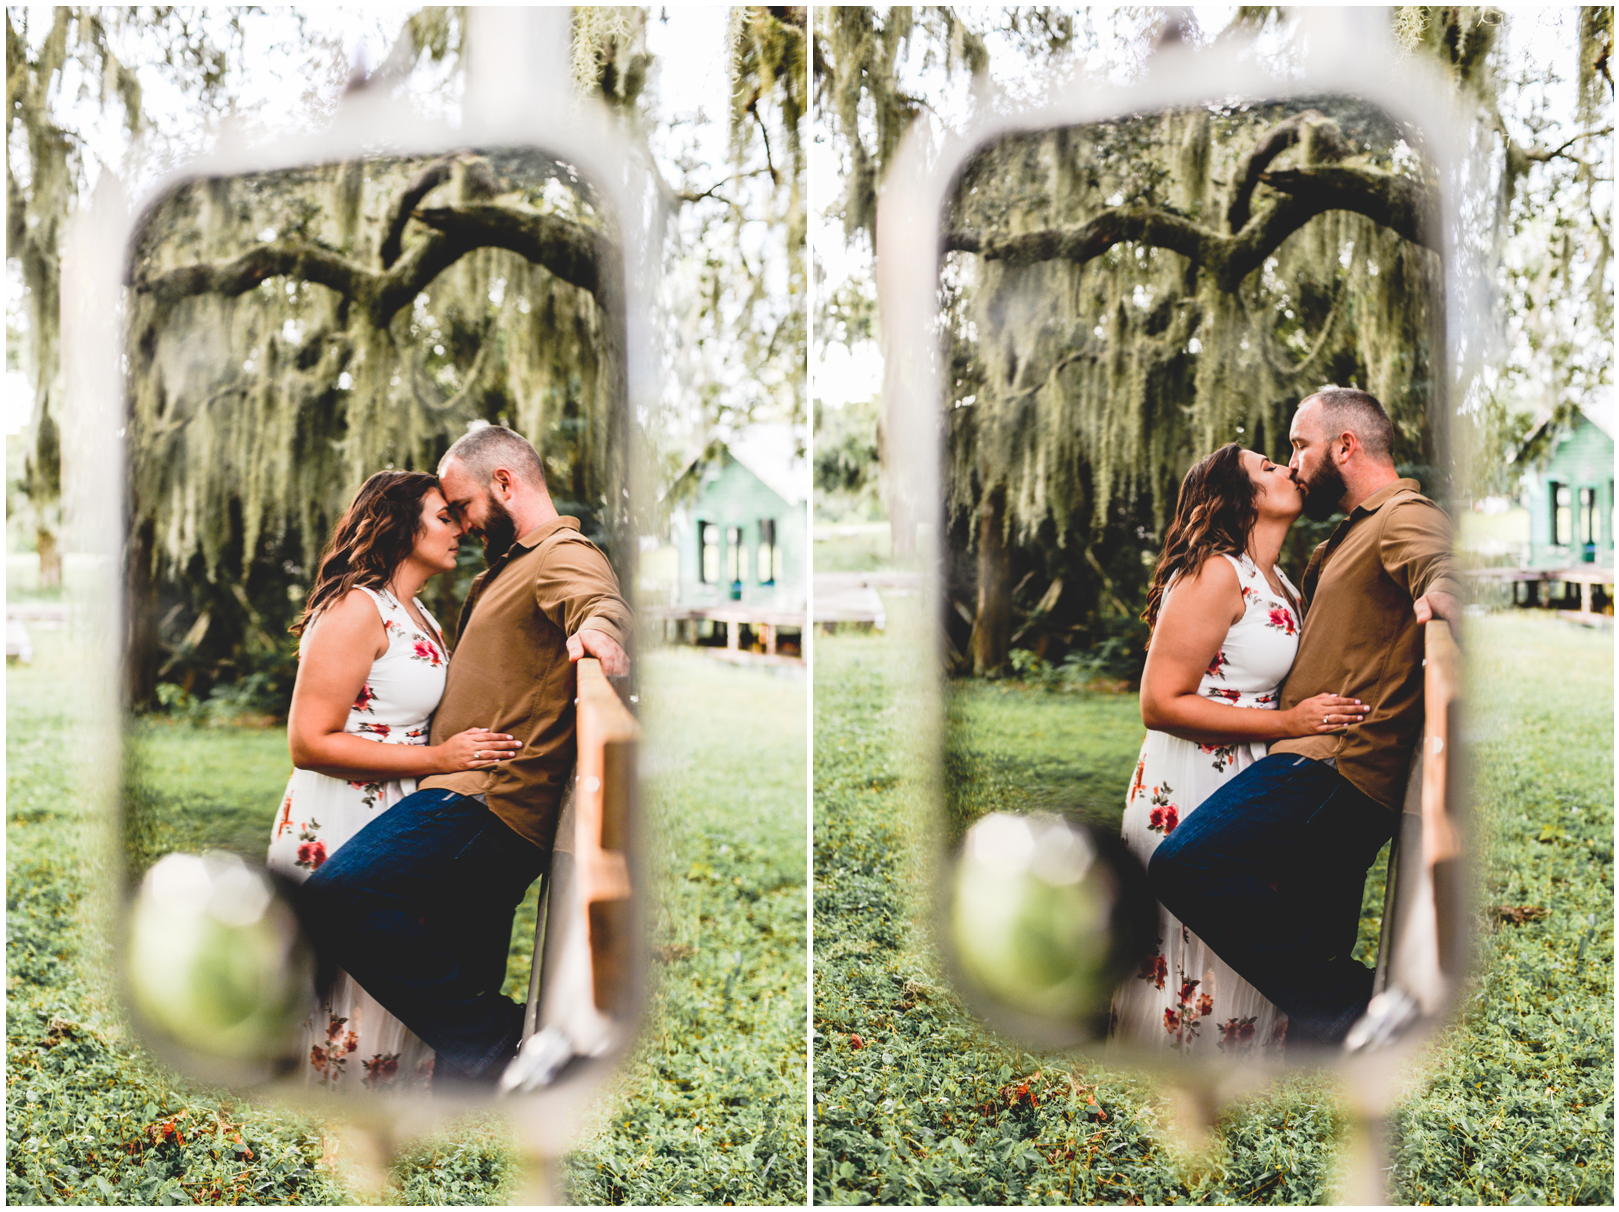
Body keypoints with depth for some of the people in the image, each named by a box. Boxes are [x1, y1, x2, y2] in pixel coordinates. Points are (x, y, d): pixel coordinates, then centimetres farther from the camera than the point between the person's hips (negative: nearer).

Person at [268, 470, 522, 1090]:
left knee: (392, 1004, 12)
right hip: (337, 837, -9)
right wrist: (438, 758, -22)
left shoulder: (420, 617, 17)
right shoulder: (354, 609, -13)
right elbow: (310, 742, -19)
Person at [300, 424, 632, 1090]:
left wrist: (598, 629, -50)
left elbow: (600, 600, -31)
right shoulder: (508, 567, 28)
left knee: (337, 895, -27)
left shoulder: (566, 556, -6)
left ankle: (494, 1038, -21)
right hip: (490, 814, 11)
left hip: (488, 801, -11)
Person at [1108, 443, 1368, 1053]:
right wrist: (1287, 722, -21)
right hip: (1189, 797, -9)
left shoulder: (1281, 586, 14)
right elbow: (1160, 704, -20)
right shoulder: (1213, 574, -15)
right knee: (1188, 968, 0)